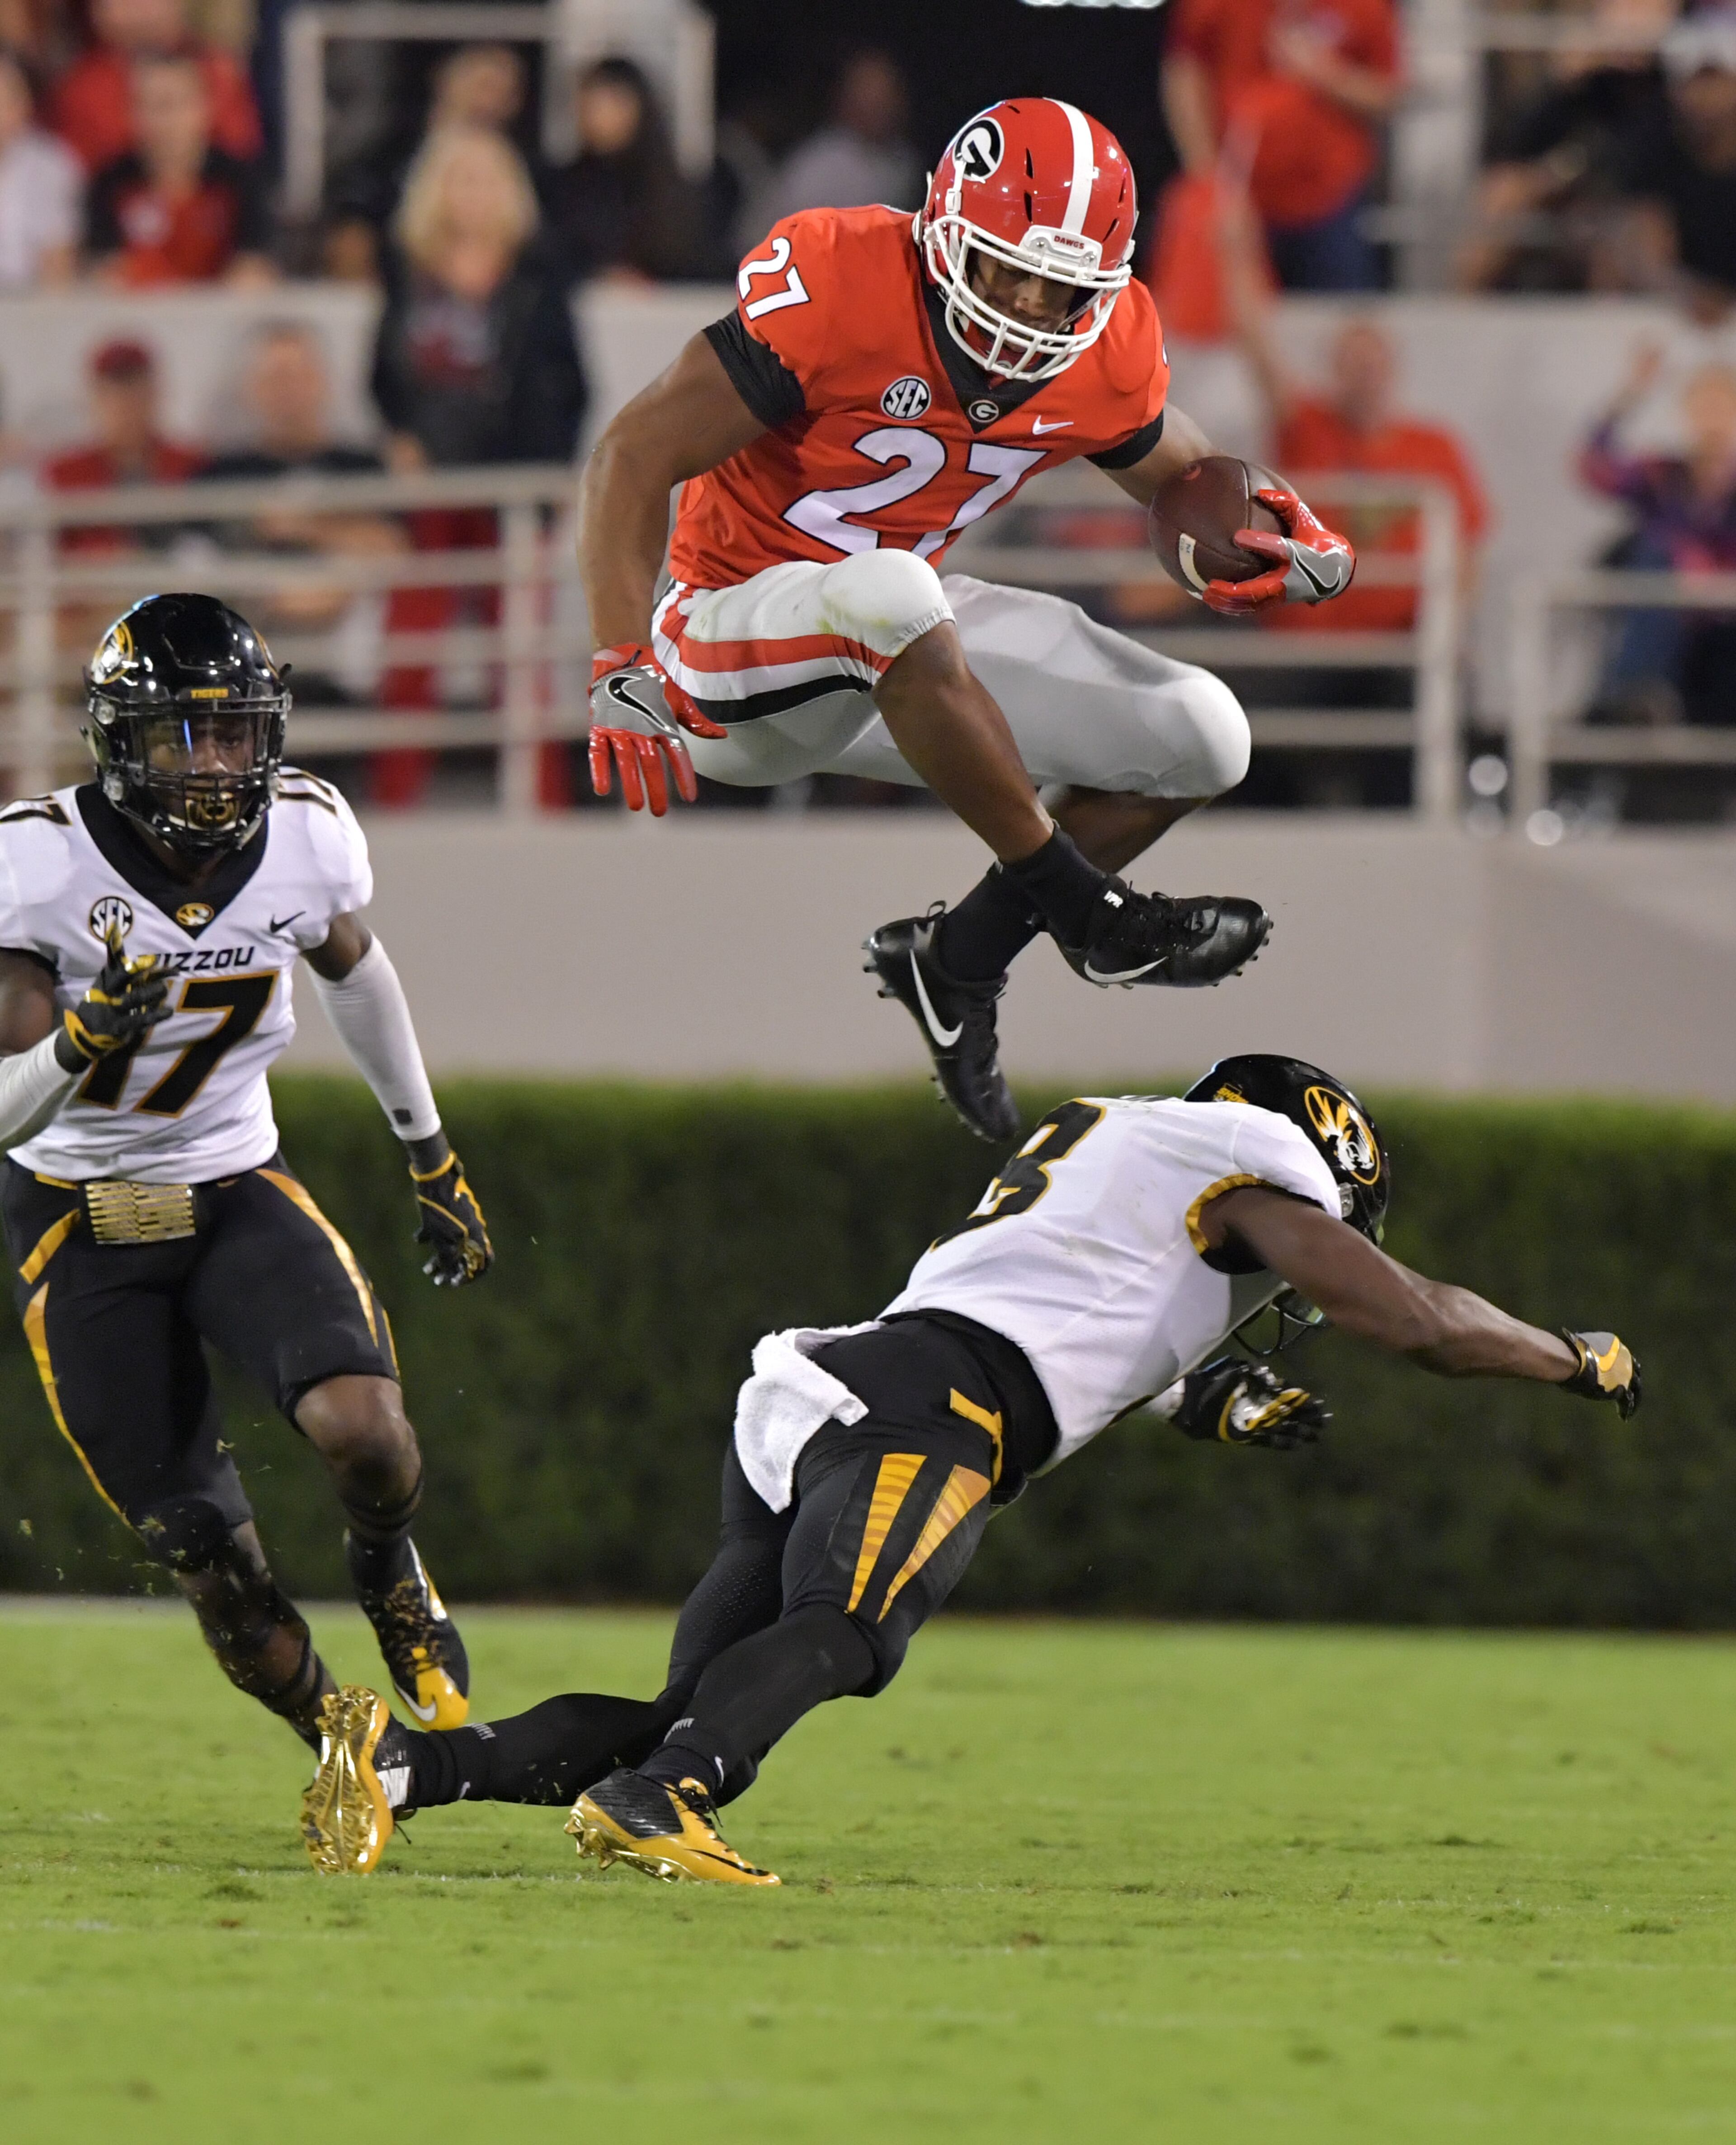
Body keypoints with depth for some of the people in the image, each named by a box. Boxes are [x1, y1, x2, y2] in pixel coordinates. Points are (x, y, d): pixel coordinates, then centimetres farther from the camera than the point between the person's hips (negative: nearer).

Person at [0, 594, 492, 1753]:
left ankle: (390, 1571, 9)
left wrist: (432, 1157, 22)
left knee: (360, 1427, -26)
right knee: (219, 1576, -5)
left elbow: (354, 969, 13)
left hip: (240, 1189, 2)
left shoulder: (305, 837, -11)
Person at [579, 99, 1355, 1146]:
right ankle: (1084, 905, -26)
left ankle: (961, 958, 9)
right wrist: (622, 669, -34)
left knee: (1202, 741, -2)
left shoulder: (1108, 356, -7)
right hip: (738, 654, -7)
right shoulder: (836, 285, -25)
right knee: (886, 595, -41)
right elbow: (636, 457, -25)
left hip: (898, 660, 7)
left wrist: (1284, 539, -10)